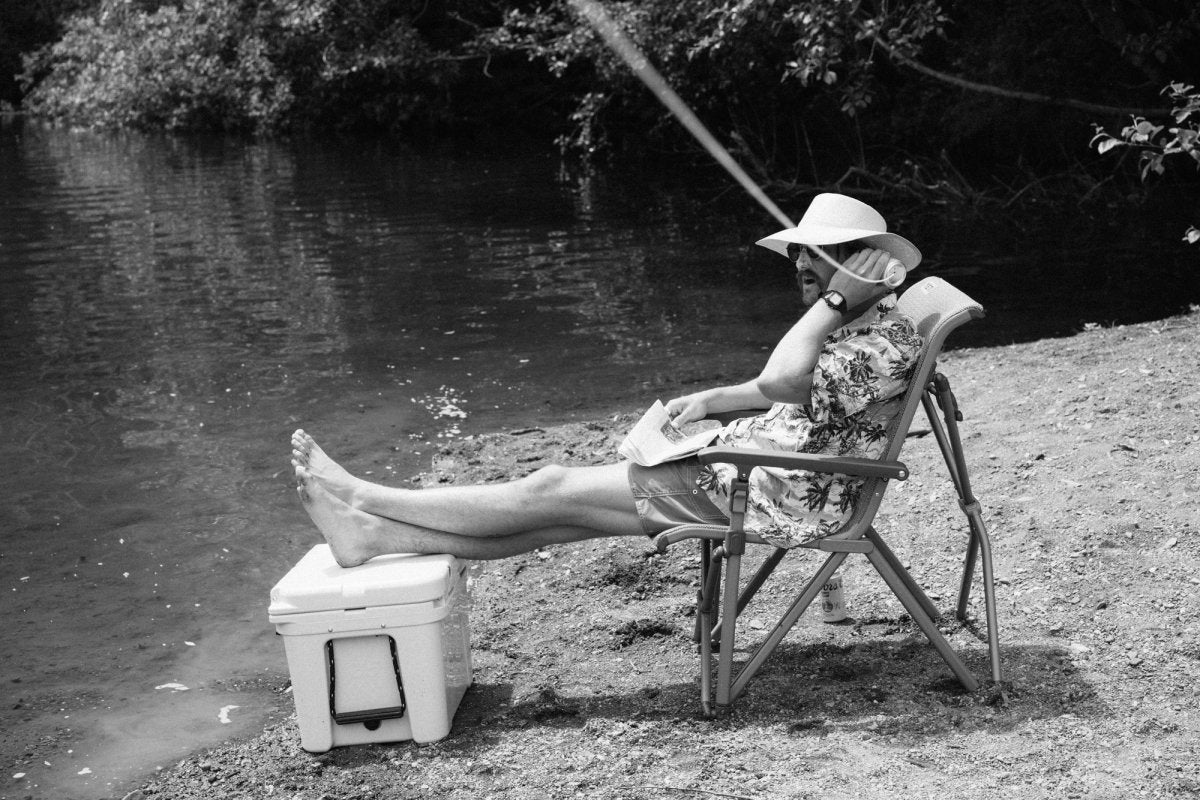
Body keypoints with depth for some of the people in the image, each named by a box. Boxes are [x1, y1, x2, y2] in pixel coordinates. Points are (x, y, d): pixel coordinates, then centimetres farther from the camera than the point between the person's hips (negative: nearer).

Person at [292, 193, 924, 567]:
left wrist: (834, 300, -23)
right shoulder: (847, 323, 16)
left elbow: (780, 381, -32)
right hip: (741, 460, 9)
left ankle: (364, 501, -3)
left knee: (555, 492, -9)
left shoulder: (891, 339, -16)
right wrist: (710, 400, 14)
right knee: (560, 513, 0)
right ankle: (375, 533, 0)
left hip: (780, 497, -9)